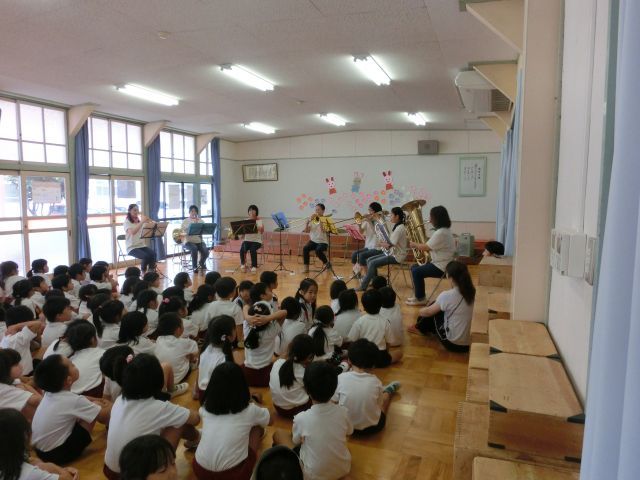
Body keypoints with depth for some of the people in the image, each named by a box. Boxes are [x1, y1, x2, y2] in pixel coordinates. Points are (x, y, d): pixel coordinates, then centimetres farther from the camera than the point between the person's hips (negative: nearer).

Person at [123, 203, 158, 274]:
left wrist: (149, 221, -12)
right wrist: (142, 222, -26)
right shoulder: (127, 222, -5)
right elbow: (132, 232, -26)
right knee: (146, 256, -30)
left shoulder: (140, 220, 13)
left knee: (153, 254, -25)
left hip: (142, 245, 5)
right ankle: (143, 272, -7)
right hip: (132, 247, -5)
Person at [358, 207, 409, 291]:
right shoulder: (396, 226, 13)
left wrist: (382, 244, -6)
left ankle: (363, 286, -11)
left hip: (397, 256, -10)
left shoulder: (400, 228, -19)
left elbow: (390, 245, -22)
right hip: (392, 253, 10)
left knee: (373, 263, -18)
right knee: (369, 260, 3)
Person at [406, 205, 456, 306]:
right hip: (440, 263, 11)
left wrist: (414, 245, -4)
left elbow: (426, 247, -21)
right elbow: (430, 246, 15)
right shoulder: (443, 230, 10)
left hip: (442, 267, -11)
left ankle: (420, 299, -1)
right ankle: (418, 295, 19)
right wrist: (418, 245, 5)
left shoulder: (441, 233, -24)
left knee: (416, 272, -15)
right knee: (414, 267, 12)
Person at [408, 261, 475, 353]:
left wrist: (420, 311, 20)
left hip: (452, 343, -6)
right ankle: (422, 328, 43)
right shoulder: (473, 293, -4)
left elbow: (428, 312, -3)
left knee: (435, 310, 13)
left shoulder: (447, 295, -20)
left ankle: (420, 328, 36)